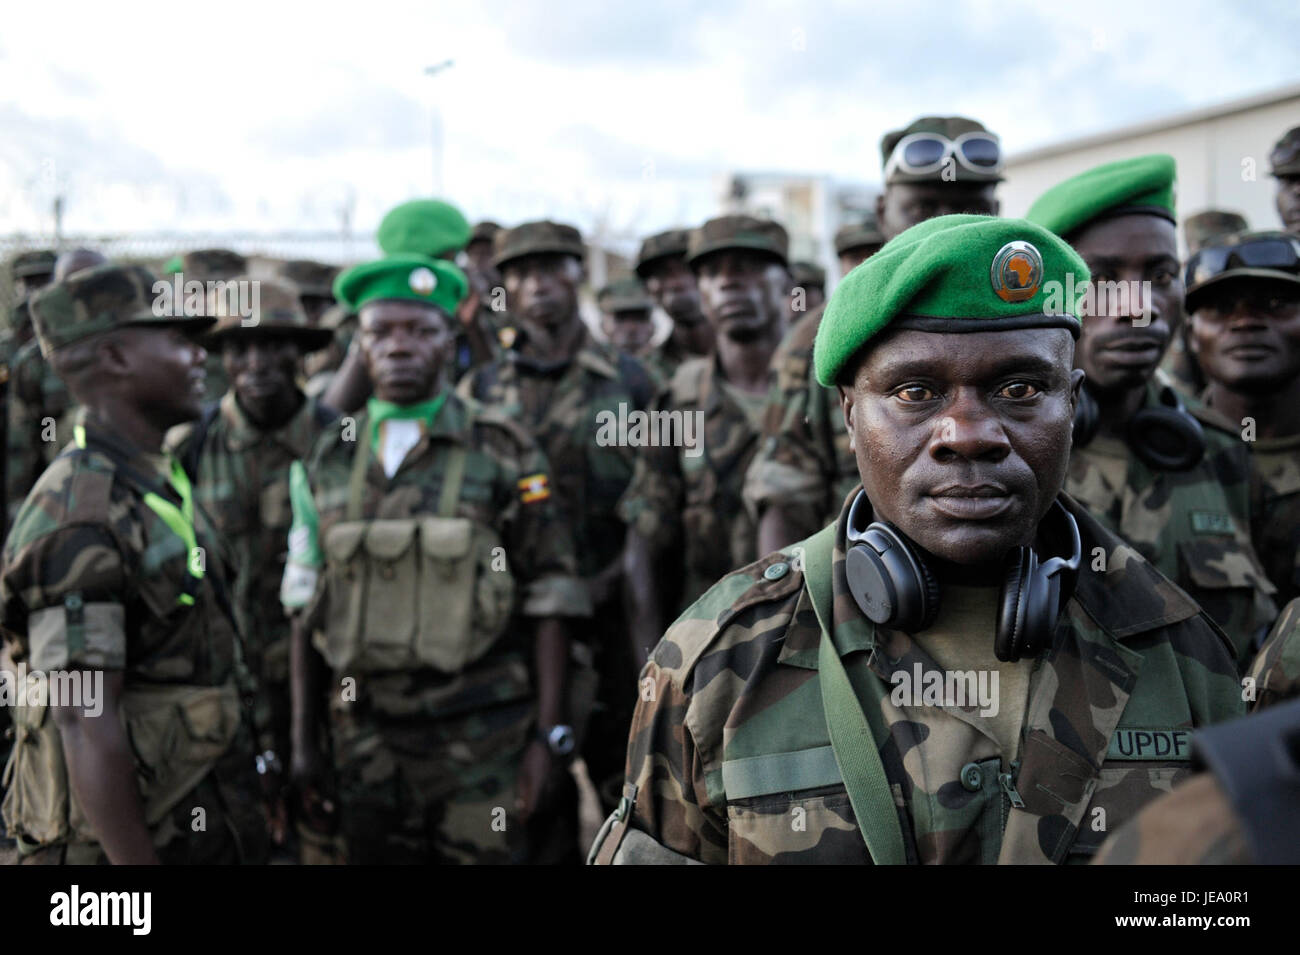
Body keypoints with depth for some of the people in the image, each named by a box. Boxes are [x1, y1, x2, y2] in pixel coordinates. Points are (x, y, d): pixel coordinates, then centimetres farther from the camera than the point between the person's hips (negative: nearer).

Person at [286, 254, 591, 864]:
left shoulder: (503, 453, 0)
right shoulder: (328, 462, 9)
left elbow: (548, 604, -1)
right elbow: (305, 610, 12)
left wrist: (547, 737, -7)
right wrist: (303, 741, 8)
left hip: (482, 738, -3)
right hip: (366, 739, 3)